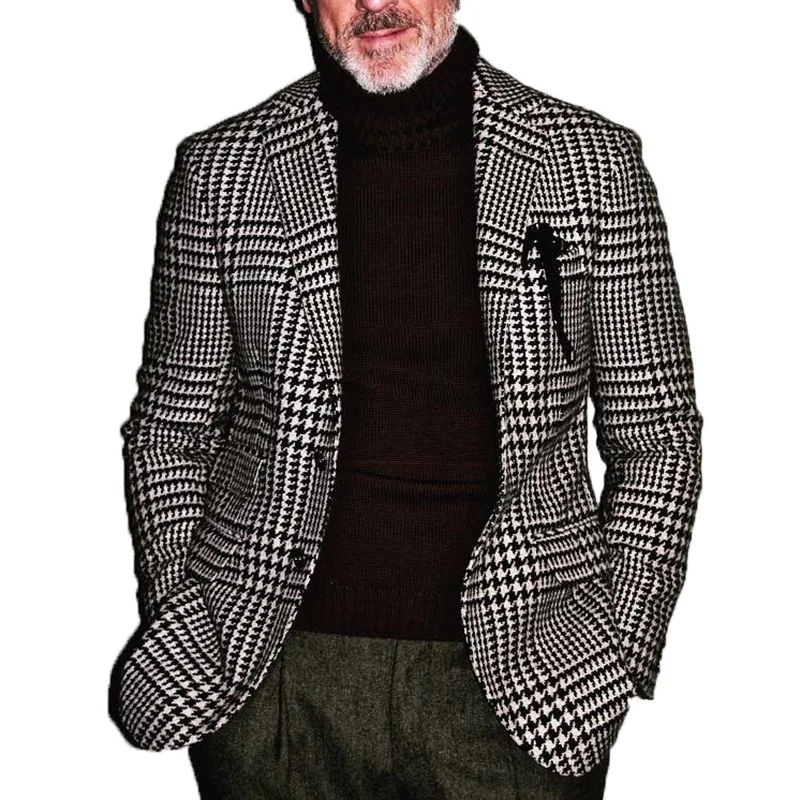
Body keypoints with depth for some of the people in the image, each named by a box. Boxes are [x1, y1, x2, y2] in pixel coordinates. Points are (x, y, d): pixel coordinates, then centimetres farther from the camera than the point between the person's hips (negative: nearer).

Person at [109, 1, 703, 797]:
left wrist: (617, 648, -4)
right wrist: (183, 630, -1)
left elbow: (656, 435, 3)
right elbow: (169, 430, 8)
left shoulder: (592, 162, -1)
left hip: (517, 676, 0)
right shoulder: (223, 169, 1)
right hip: (273, 676, 1)